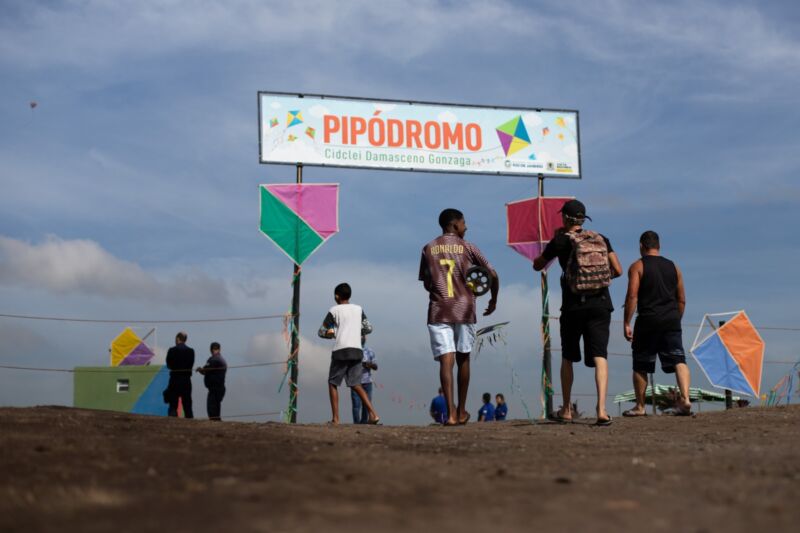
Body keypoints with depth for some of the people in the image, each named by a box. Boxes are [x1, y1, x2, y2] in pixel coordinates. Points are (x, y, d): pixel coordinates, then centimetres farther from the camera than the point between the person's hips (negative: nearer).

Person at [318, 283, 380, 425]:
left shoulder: (334, 310, 2)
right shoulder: (359, 309, 13)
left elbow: (321, 332, 5)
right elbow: (369, 328, 13)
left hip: (341, 351, -4)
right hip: (357, 351, 4)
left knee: (333, 383, 8)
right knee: (356, 384, 9)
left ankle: (335, 418, 0)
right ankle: (373, 414, -7)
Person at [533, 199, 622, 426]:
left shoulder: (561, 241, -1)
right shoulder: (601, 239, 8)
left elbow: (537, 265, 12)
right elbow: (618, 270, 3)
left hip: (573, 306, -2)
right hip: (600, 304, 2)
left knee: (568, 358, 14)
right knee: (599, 356, -5)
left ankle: (566, 410, 21)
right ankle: (601, 409, -22)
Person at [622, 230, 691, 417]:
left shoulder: (637, 266, 0)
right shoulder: (673, 267, 14)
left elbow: (632, 296, -10)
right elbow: (682, 300, 15)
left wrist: (626, 323, -8)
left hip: (648, 320, -3)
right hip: (671, 320, 3)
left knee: (641, 365, 8)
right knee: (678, 359, -1)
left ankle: (640, 407, 15)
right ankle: (685, 398, -21)